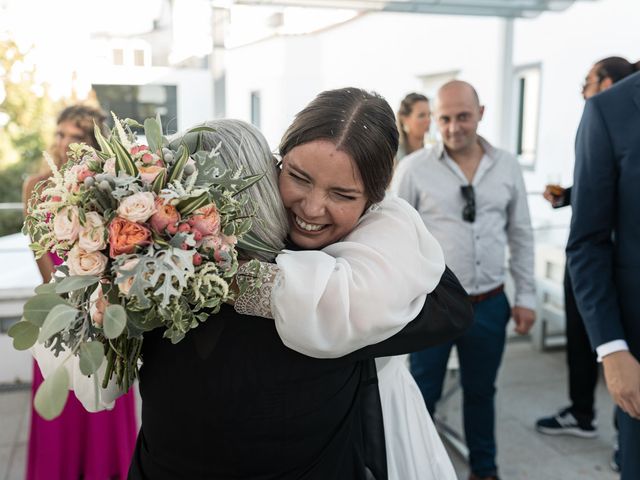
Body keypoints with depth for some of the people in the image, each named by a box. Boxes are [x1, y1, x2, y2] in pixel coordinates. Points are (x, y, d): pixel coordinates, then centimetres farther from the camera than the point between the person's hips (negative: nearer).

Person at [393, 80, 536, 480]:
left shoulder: (507, 166, 2)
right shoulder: (414, 167, -7)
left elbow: (521, 235, 8)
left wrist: (526, 296, 6)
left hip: (490, 304, 3)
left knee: (481, 392, 19)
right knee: (422, 395, 10)